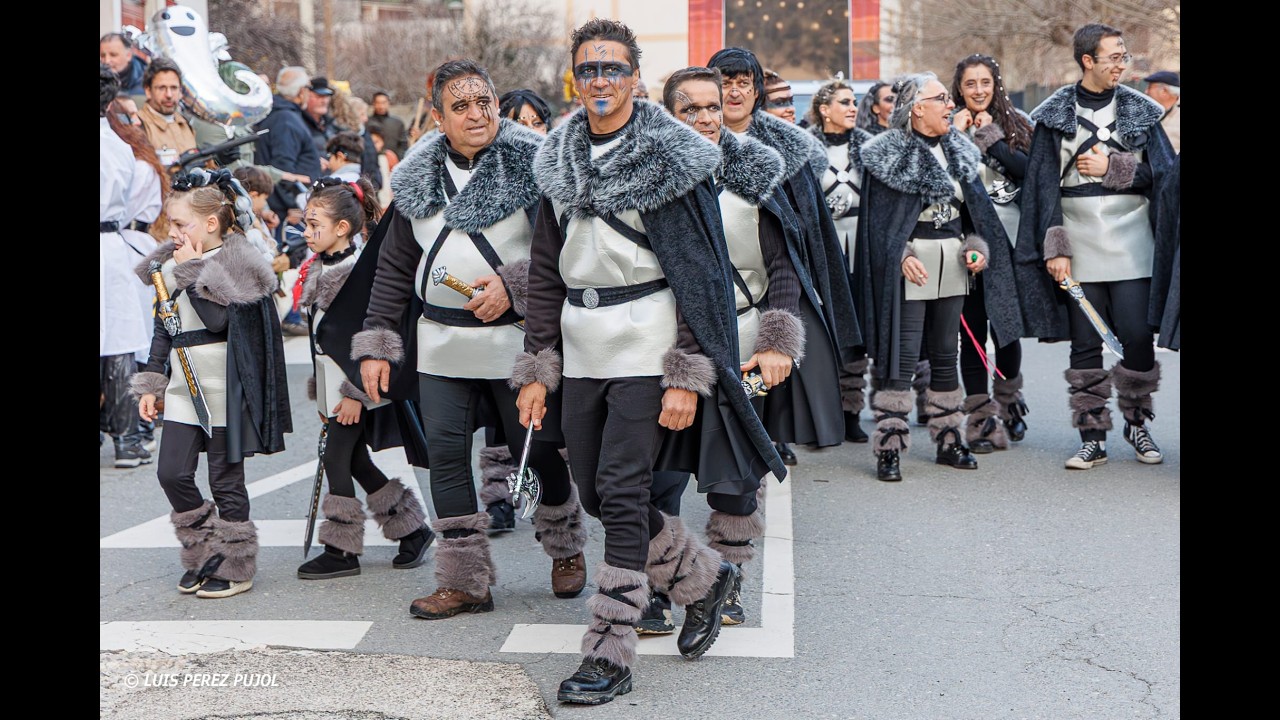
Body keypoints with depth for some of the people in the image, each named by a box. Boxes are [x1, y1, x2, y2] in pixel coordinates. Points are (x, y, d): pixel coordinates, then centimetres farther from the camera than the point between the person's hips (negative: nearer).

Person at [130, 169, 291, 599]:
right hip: (183, 387, 7)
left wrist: (195, 270, -19)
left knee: (225, 480, 1)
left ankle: (235, 567, 15)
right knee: (172, 473, 3)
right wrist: (151, 384, 14)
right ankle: (205, 555, 20)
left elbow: (219, 319, -25)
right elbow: (162, 330, 16)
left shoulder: (236, 264, -11)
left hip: (223, 389, -7)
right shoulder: (171, 264, 10)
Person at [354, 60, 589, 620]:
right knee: (445, 453, 1)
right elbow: (395, 267, 13)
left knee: (538, 449, 6)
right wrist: (376, 342, 9)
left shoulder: (532, 164, -5)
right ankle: (465, 581, 11)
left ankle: (567, 549, 32)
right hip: (442, 343, 4)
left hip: (517, 340, -4)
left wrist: (513, 286, -19)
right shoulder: (417, 178, 9)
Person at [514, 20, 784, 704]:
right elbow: (545, 271, 12)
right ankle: (705, 576, 31)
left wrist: (687, 377, -17)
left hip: (646, 344, -6)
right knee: (595, 492, 8)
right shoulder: (560, 160, 11)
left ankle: (609, 655, 0)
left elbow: (699, 272, -10)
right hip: (582, 348, 6)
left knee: (621, 492, -9)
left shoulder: (670, 158, -6)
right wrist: (537, 369, 7)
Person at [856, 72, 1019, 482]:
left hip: (953, 265, 7)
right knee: (902, 357, -9)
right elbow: (879, 217, -9)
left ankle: (948, 440, 21)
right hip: (911, 266, -7)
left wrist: (977, 246, 2)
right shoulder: (889, 153, -7)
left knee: (946, 353, 13)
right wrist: (903, 257, -20)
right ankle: (888, 448, -3)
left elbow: (973, 206, 17)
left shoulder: (958, 150, 13)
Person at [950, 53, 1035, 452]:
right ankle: (981, 415, 4)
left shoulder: (1014, 124, 8)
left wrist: (990, 137, -9)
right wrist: (957, 136, -11)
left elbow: (1028, 170, -9)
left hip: (1009, 239, 1)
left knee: (1007, 324, 7)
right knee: (972, 330, -1)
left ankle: (1008, 401, 28)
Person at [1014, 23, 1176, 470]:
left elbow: (1163, 175, 6)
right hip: (1078, 244, 0)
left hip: (1131, 244, 1)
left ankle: (1136, 424, 17)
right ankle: (1092, 437, 10)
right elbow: (1044, 183, 1)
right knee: (1084, 343, 2)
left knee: (1137, 337, -4)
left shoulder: (1140, 112, 8)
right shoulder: (1055, 115, 5)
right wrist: (1054, 247, -6)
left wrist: (1112, 168, -7)